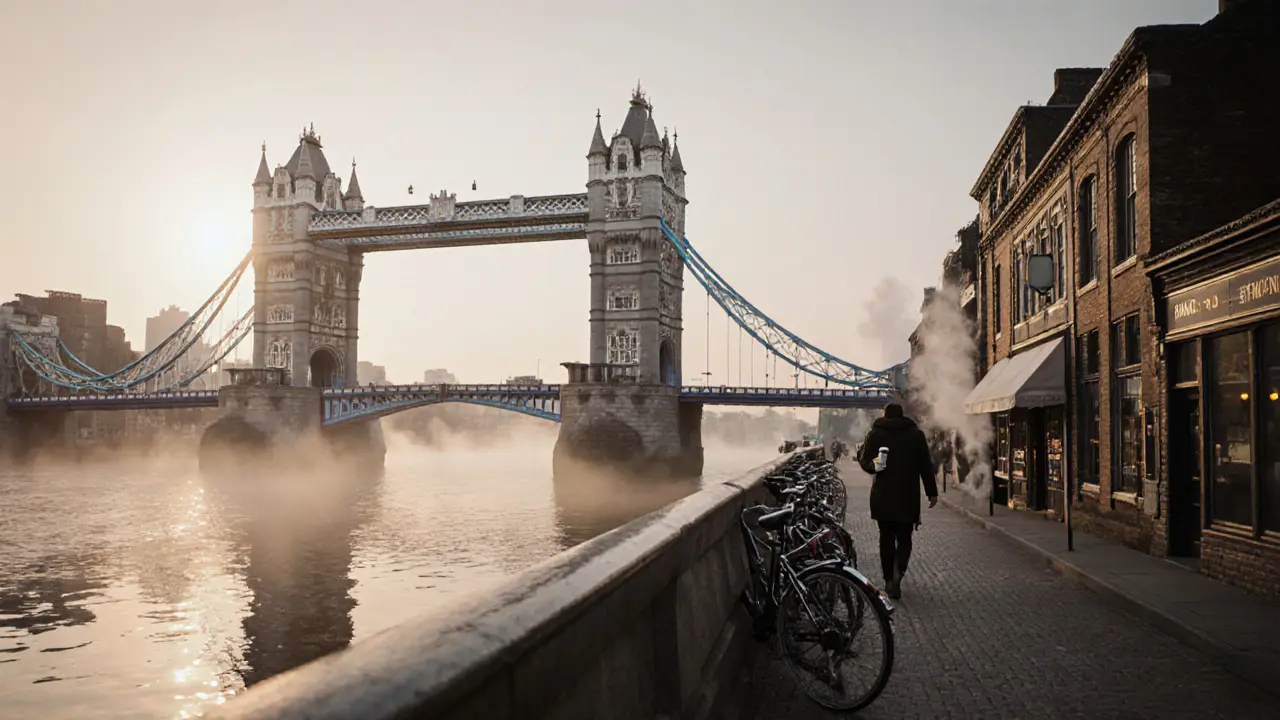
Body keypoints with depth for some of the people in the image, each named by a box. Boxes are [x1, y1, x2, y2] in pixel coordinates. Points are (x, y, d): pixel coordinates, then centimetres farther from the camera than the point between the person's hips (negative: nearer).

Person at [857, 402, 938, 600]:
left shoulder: (874, 434, 1)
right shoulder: (916, 434, 3)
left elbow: (866, 463, -2)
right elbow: (926, 465, 1)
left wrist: (860, 453, 18)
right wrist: (932, 492, 6)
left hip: (882, 496, 0)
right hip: (908, 496, 0)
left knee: (887, 538, 11)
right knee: (904, 539, 6)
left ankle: (889, 579, 11)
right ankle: (898, 571, -18)